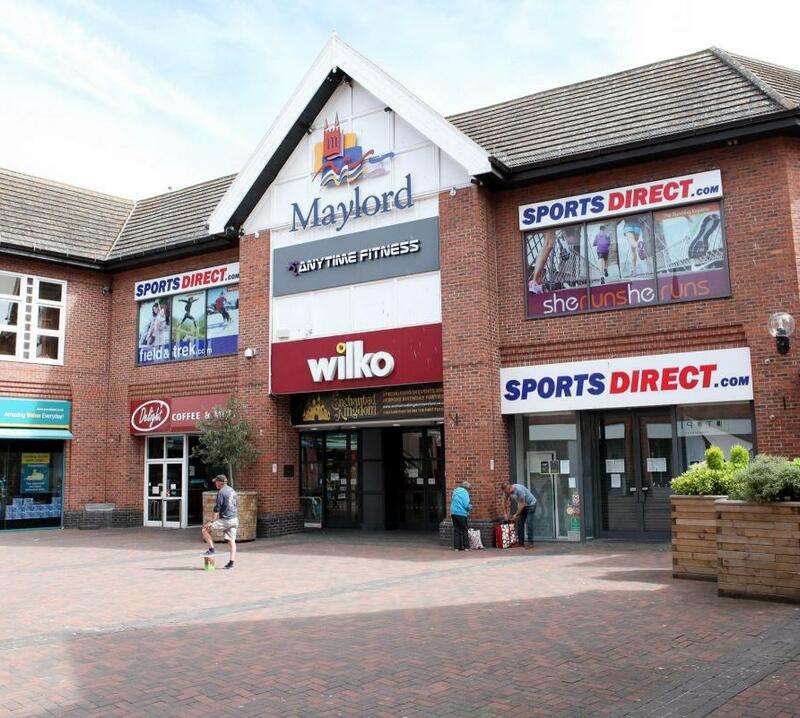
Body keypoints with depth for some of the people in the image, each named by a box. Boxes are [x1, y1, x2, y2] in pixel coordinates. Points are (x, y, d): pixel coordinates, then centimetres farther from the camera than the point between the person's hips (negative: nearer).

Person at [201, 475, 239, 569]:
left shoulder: (221, 492, -10)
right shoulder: (232, 490, 16)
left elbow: (217, 508, -15)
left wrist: (212, 521, -13)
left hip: (225, 519, -8)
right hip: (234, 519, 8)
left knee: (205, 530, 2)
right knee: (231, 540, 8)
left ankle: (212, 549, -3)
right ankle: (232, 562, 2)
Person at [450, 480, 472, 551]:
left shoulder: (455, 491, 13)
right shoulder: (464, 493, -10)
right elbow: (466, 505, -17)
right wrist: (470, 507, 6)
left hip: (453, 513, 6)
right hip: (461, 513, -6)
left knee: (456, 530, 9)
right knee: (464, 530, 5)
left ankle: (456, 547, 7)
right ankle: (466, 547, 7)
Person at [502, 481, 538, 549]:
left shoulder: (519, 490, -35)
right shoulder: (508, 491, -13)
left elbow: (522, 504, -29)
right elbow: (506, 502, 2)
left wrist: (516, 515, -22)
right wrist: (506, 514, -1)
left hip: (531, 504, -7)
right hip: (523, 505, 7)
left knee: (528, 523, -16)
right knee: (520, 522, -1)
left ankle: (530, 543, -15)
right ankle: (521, 542, 5)